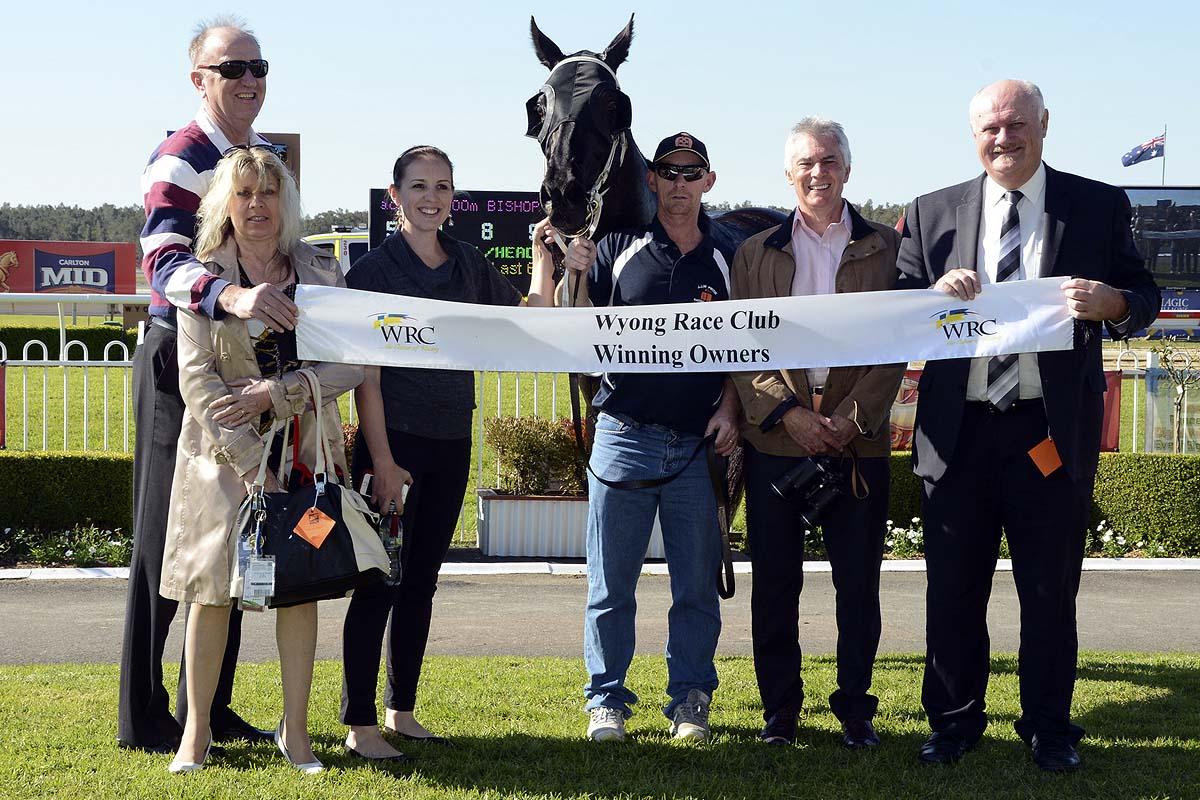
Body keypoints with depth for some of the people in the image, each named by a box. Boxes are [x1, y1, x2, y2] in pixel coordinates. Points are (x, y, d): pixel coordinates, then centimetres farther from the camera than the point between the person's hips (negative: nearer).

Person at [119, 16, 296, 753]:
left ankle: (209, 706, 22)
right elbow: (163, 261, -30)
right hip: (182, 364, -8)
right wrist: (231, 295, -47)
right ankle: (143, 717, 6)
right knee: (168, 539, -2)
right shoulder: (182, 157, -14)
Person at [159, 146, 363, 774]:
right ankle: (197, 728, 10)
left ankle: (295, 730, 11)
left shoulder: (322, 273, 5)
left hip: (306, 450, 2)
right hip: (224, 451, -2)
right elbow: (197, 379, -8)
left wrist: (275, 392, -15)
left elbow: (351, 366, -2)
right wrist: (252, 464, -15)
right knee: (212, 586, 0)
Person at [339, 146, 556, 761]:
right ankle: (360, 726, 0)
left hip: (450, 444, 6)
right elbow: (365, 374, -11)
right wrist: (382, 462, -16)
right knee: (379, 584, -4)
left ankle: (401, 713, 21)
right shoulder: (374, 269, -7)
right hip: (394, 441, -6)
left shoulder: (468, 265, 8)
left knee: (420, 583, 12)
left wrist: (543, 257, 0)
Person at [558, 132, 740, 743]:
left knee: (697, 586, 6)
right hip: (625, 435, -1)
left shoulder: (726, 258, 8)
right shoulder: (618, 248, 4)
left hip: (698, 444, 1)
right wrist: (577, 275, -12)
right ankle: (607, 701, 15)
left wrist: (728, 411, -1)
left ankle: (690, 701, 17)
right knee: (611, 583, 4)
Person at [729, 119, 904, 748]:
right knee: (775, 582, 5)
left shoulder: (886, 248, 7)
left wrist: (849, 421, -9)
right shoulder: (755, 253, 10)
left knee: (859, 581, 4)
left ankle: (855, 707, 16)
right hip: (775, 438, 1)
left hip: (858, 440, -1)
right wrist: (789, 413, -10)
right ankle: (779, 707, 16)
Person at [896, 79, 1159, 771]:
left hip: (1053, 430, -1)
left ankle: (1049, 728, 21)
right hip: (958, 430, 2)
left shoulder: (1099, 207, 3)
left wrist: (1113, 303, -19)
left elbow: (1144, 297, 4)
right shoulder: (934, 213, 8)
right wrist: (935, 293, -14)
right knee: (954, 590, 10)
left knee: (1051, 591, 7)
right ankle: (955, 721, 24)